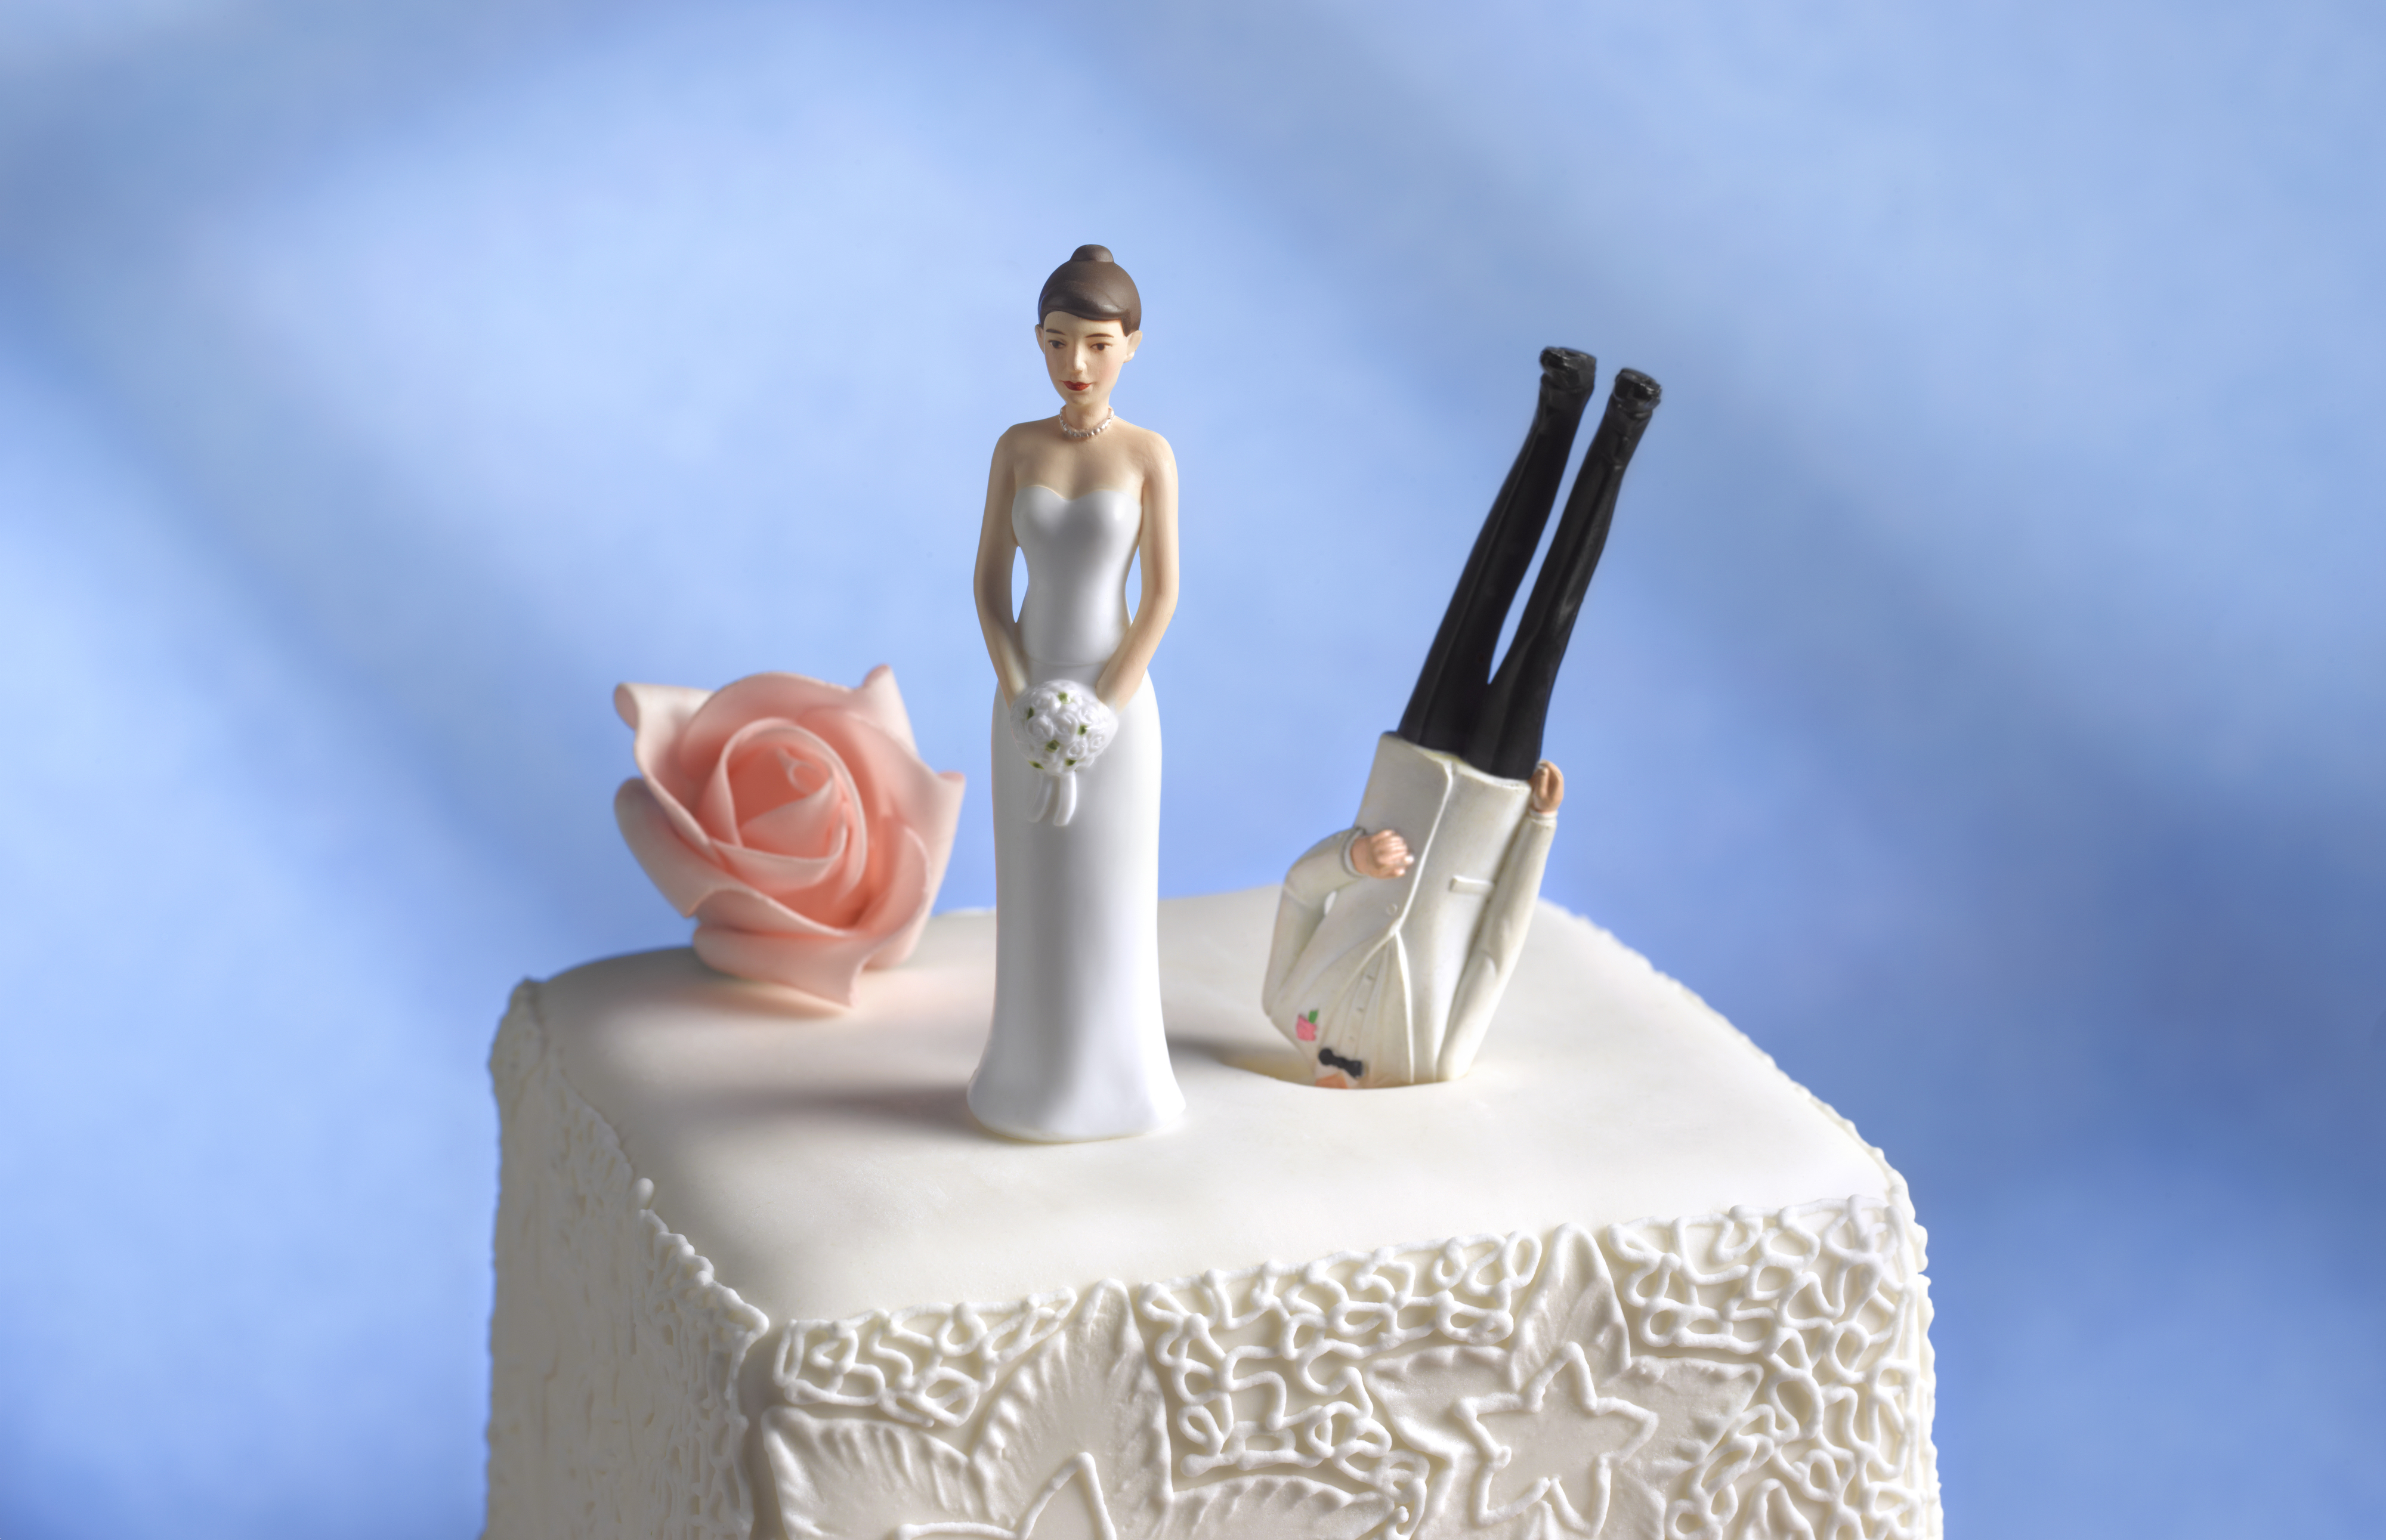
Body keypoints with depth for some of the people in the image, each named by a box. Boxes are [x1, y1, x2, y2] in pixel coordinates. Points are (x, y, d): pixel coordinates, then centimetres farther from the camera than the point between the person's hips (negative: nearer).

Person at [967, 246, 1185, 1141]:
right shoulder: (1017, 448, -1)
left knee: (1110, 895, 4)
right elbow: (989, 583, 0)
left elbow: (1162, 596, -9)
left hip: (1117, 699, -2)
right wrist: (1021, 704, -11)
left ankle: (1111, 1074, 16)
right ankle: (1034, 1068, 19)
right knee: (1034, 892, 8)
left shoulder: (1149, 454, -8)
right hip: (1029, 699, 2)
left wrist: (1100, 715, -14)